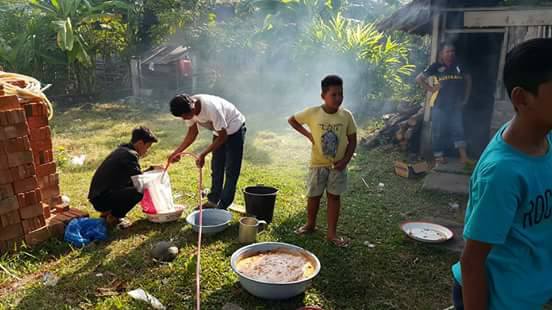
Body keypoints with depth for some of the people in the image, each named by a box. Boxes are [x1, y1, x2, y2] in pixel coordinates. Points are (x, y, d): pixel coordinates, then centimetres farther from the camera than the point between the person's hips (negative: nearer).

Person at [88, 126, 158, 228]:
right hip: (101, 199, -10)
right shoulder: (130, 154, -17)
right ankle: (114, 217, -3)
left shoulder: (123, 149, 13)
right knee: (138, 192, -25)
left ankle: (108, 212, 16)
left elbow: (135, 175, 20)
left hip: (97, 195, 10)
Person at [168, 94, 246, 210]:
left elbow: (223, 136, -29)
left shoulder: (212, 108, -38)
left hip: (234, 128, -7)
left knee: (231, 170, -5)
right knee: (216, 168, 11)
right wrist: (176, 152, -9)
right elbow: (192, 133, -1)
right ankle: (213, 201, 23)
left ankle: (223, 206, 2)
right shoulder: (189, 109, -16)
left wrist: (203, 154, -30)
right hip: (219, 132, 7)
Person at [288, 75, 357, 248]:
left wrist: (345, 160, -13)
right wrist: (308, 134, -7)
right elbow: (292, 120, 2)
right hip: (318, 164, -1)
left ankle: (332, 233, 16)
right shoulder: (312, 113, -13)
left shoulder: (346, 116, -9)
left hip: (338, 165, 1)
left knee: (334, 196, 7)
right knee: (314, 195, 11)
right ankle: (310, 225, 34)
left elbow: (352, 141, -2)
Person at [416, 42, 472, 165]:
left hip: (456, 105, 4)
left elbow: (468, 79, 21)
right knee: (439, 131, 3)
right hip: (440, 105, -4)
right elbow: (419, 78, -4)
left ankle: (463, 156, 4)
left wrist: (466, 97, 14)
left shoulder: (459, 67, 7)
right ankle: (438, 156, 13)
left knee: (458, 129, 3)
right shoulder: (436, 66, -5)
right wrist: (431, 89, -9)